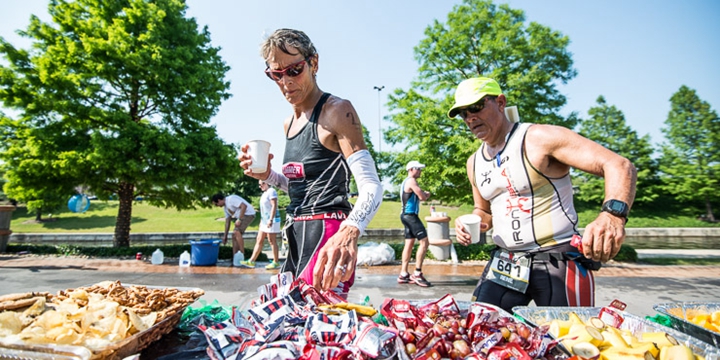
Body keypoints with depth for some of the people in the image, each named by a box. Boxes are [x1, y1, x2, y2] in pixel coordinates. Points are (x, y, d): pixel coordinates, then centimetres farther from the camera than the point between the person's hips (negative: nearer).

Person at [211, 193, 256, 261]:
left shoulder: (231, 199, -14)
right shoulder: (225, 207, 17)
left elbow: (244, 206, -25)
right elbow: (227, 222, 20)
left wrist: (239, 219, -23)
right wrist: (225, 236, 20)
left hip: (248, 214, -10)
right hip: (242, 216, 10)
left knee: (237, 232, -21)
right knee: (234, 235, 7)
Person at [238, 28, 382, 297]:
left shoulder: (337, 111, -11)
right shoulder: (289, 123, 14)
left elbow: (371, 187, -22)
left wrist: (349, 231, -42)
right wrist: (267, 176, 4)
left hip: (327, 235, -9)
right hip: (297, 235, 9)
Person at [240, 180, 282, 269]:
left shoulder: (271, 191, -11)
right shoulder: (265, 193, 19)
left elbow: (274, 206, -20)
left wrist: (271, 220, -26)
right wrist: (261, 221, 22)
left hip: (272, 220, -10)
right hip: (265, 221, 10)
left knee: (272, 241, -5)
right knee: (259, 241, 9)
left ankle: (276, 262, 4)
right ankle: (251, 261, 13)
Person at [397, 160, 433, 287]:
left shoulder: (407, 182, 21)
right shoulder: (411, 181, -12)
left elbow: (419, 196, 22)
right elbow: (423, 197, -18)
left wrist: (424, 194, 1)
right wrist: (426, 194, 5)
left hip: (407, 215, 11)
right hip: (410, 215, -11)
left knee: (409, 243, 11)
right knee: (424, 242, -11)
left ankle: (403, 274, 13)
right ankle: (417, 274, -8)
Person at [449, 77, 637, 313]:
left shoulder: (540, 138, -12)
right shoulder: (474, 163, 8)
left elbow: (619, 166, -17)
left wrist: (613, 214, -36)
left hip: (559, 261, -5)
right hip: (505, 263, 5)